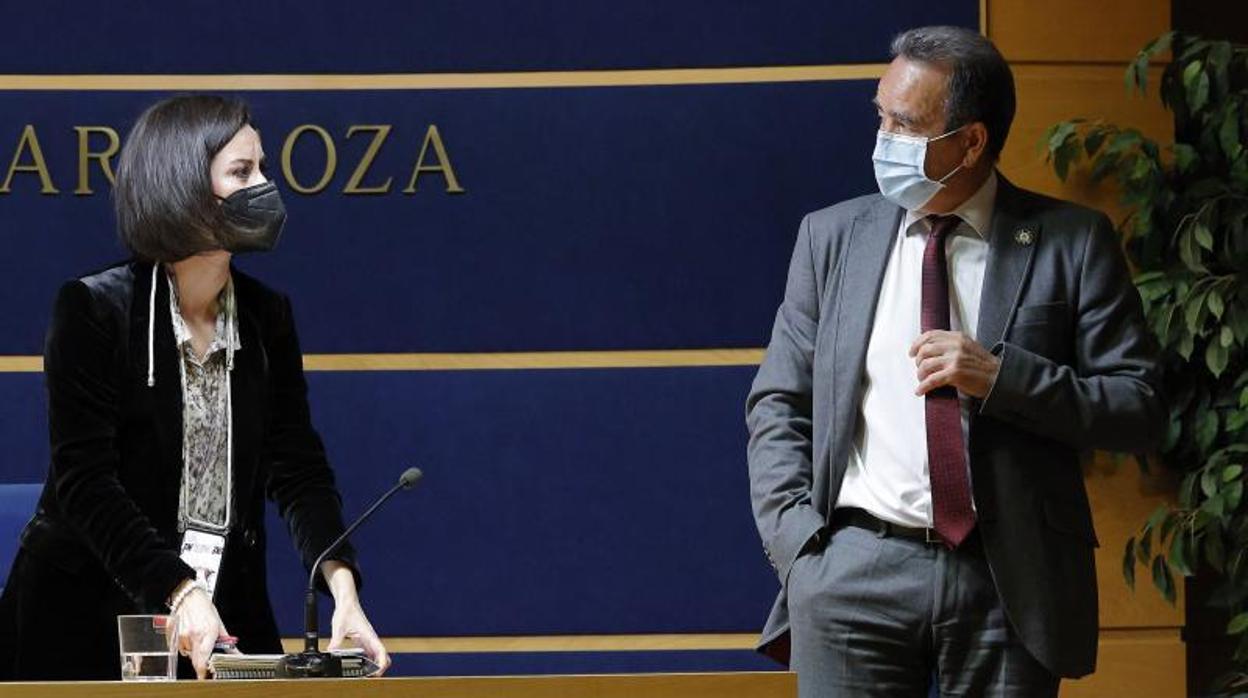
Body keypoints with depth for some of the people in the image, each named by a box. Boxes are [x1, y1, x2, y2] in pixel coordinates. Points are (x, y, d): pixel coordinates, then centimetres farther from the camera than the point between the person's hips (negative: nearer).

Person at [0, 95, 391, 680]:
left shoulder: (266, 318, 6)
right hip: (90, 623, -5)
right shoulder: (94, 311, -11)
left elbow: (298, 467, 1)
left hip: (225, 615, 5)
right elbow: (86, 481, -18)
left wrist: (341, 583, -18)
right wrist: (179, 593, -30)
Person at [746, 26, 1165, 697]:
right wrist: (797, 542, -3)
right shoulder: (832, 237, 10)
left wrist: (1001, 378, -13)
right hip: (855, 569, 1)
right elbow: (777, 406, 12)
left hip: (1009, 583, -1)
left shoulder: (1071, 243, 3)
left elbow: (1140, 409, 0)